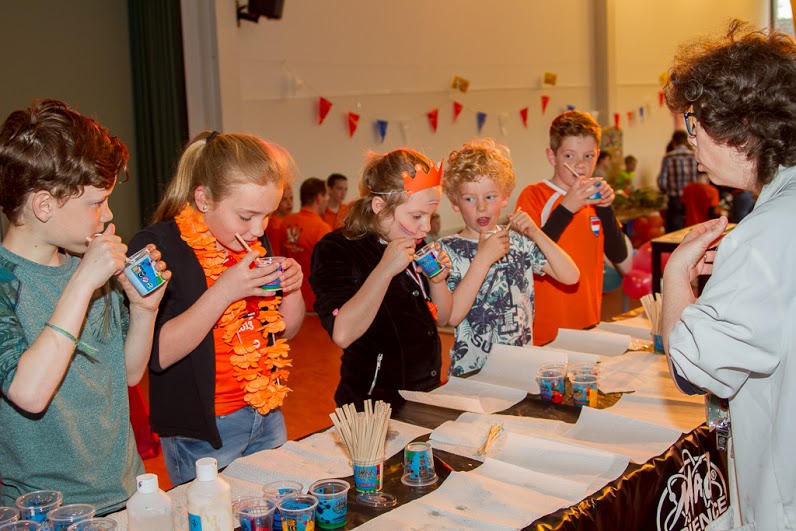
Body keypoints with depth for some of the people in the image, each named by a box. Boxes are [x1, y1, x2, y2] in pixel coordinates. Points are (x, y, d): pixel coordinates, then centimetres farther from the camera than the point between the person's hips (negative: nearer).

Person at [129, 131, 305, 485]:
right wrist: (224, 291, -27)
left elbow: (285, 331, 13)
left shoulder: (254, 243, 4)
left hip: (268, 417, 6)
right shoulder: (156, 246, -15)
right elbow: (157, 354, -23)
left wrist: (292, 287, -7)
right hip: (202, 433, -6)